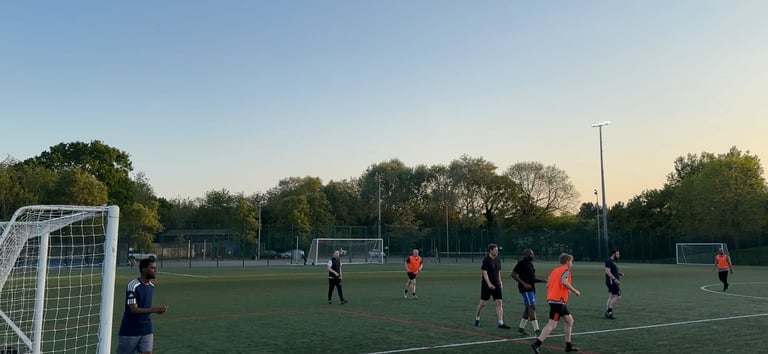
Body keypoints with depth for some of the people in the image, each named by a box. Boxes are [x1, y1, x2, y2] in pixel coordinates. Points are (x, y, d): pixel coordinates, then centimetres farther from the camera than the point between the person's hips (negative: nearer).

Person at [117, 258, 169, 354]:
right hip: (130, 331, -5)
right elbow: (134, 309, -23)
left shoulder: (151, 286, 6)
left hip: (146, 330, 6)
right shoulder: (133, 285, -17)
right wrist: (154, 310, -34)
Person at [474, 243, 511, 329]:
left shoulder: (497, 260, 10)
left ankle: (501, 323, -5)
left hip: (496, 285, 6)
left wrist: (500, 282, 12)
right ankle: (477, 319, 25)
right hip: (487, 285, -6)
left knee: (499, 303, -4)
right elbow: (484, 273, -17)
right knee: (482, 303, 2)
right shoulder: (486, 260, -11)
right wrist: (489, 284, -24)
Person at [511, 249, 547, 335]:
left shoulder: (530, 264, 17)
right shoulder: (521, 263, -10)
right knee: (532, 307, -12)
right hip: (526, 289, -9)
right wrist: (524, 284, -21)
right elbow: (513, 274, -15)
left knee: (528, 308, 12)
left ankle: (521, 327, 22)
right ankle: (536, 330, -13)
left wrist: (542, 280, 11)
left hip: (531, 289, 9)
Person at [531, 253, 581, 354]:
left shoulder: (555, 270, 19)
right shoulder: (565, 270, -5)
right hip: (558, 301, -9)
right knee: (552, 325, -11)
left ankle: (568, 345, 22)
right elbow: (564, 281, -24)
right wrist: (574, 291, -11)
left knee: (570, 320, 18)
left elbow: (548, 285, 13)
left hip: (552, 299, 9)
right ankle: (537, 344, -17)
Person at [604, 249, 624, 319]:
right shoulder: (609, 261, -13)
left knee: (611, 297, 10)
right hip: (611, 281, -10)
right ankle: (609, 311, -7)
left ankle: (607, 313, 12)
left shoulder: (613, 262, 19)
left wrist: (620, 273, 11)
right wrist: (615, 279, -27)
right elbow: (607, 271, -23)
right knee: (618, 296, -11)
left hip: (613, 282, 10)